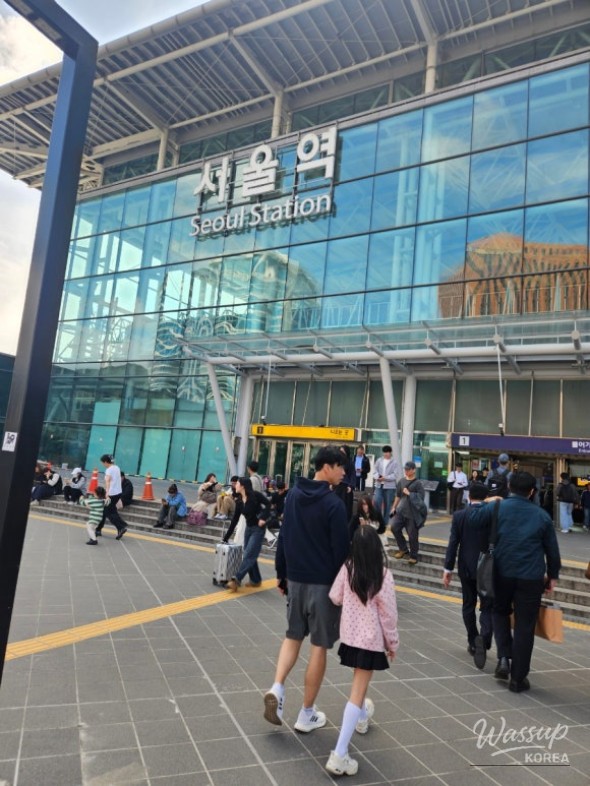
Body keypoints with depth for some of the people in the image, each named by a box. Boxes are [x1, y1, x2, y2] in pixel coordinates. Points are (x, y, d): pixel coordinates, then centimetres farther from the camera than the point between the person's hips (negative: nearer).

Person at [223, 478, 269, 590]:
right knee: (250, 555, 10)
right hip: (248, 528, 7)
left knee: (248, 555, -9)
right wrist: (226, 537, 9)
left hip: (258, 529, -7)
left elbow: (268, 504, -18)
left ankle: (236, 579, -12)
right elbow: (234, 520, 8)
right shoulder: (239, 502, 5)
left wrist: (263, 518, -27)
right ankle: (256, 580, 22)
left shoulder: (255, 495, -13)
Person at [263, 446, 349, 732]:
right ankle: (306, 714, 18)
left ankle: (277, 688, 4)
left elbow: (283, 538, 9)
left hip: (296, 578, 6)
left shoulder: (293, 495, 3)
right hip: (324, 582, -6)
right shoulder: (334, 504, -16)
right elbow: (341, 550, -15)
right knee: (319, 646, 8)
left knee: (293, 635, 22)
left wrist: (281, 573, 16)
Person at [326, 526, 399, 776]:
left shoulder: (347, 568, -11)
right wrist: (393, 643, 2)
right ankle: (339, 754, -3)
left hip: (349, 635, 4)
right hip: (371, 639, -4)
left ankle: (362, 716, 55)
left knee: (359, 681, 29)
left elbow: (335, 598, -1)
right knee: (357, 691, -1)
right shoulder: (383, 575, -18)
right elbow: (388, 614, -12)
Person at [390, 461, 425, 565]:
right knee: (394, 527, -6)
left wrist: (409, 494, -14)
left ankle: (413, 556, 16)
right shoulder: (402, 481, 9)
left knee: (412, 535, 0)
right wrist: (394, 507, 19)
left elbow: (421, 497, -13)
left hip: (412, 513, -5)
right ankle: (403, 549, 15)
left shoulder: (417, 483, -6)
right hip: (400, 511, 5)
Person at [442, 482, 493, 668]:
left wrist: (448, 569, -1)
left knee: (468, 605, 16)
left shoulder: (459, 515, -7)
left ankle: (473, 642, 24)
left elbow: (453, 543, -8)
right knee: (487, 607, 5)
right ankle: (483, 638, -18)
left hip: (466, 568, 1)